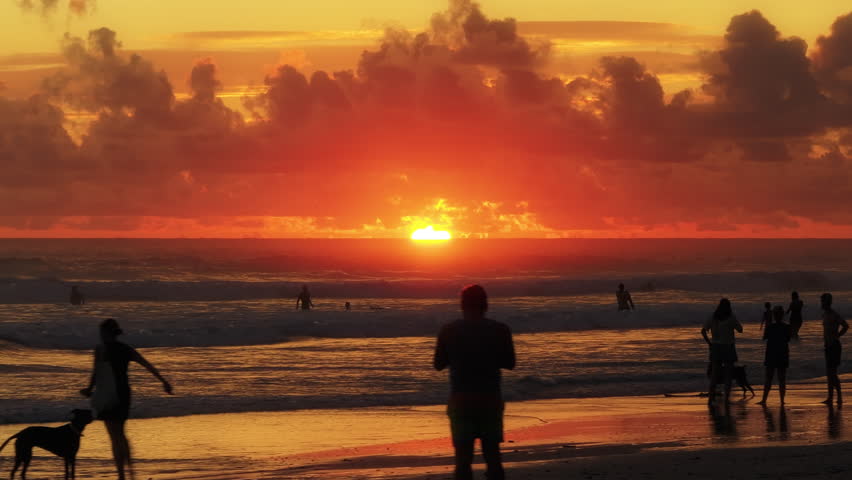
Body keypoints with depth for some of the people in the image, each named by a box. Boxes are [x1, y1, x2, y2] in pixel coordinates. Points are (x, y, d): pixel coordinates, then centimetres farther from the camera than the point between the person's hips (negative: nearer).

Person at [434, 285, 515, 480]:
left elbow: (439, 365, 4)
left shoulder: (449, 331, -4)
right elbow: (509, 363, 6)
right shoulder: (500, 330, -3)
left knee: (463, 457, 3)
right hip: (491, 400, 1)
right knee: (492, 455, 9)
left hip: (461, 400, -1)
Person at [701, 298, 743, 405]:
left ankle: (710, 398, 3)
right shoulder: (731, 318, -7)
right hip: (728, 348, -3)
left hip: (716, 348, 3)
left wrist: (709, 343, 1)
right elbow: (740, 330, 4)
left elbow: (703, 331, -6)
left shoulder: (713, 318, 1)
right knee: (728, 375, 5)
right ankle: (727, 398, 1)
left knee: (714, 375, 8)